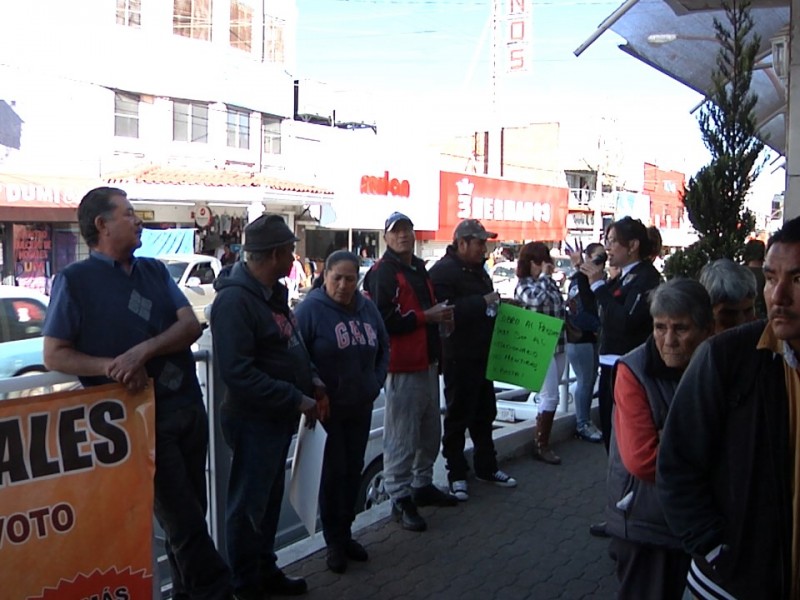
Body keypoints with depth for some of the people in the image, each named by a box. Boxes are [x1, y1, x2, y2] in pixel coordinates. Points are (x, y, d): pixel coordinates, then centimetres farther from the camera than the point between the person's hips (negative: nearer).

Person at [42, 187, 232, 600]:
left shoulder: (155, 271, 13)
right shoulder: (75, 280, -2)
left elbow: (191, 325, 1)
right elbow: (54, 355, -4)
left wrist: (144, 351, -16)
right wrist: (111, 367, -19)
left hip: (188, 407, 5)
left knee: (189, 515, 13)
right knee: (183, 520, -3)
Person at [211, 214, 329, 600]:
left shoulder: (273, 293, 10)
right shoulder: (235, 299, -22)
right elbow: (237, 372, -28)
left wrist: (312, 379, 4)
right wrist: (297, 399, -24)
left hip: (279, 417, 10)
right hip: (254, 420, -9)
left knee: (271, 499, 20)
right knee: (249, 504, 5)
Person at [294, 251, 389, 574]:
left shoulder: (366, 308, 5)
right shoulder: (310, 308, -14)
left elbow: (383, 347, 17)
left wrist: (377, 381, 6)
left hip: (361, 406, 6)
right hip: (327, 407, -6)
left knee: (353, 469, 13)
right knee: (334, 471, 0)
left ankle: (345, 533, 28)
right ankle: (334, 541, 15)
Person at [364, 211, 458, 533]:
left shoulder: (419, 268, 17)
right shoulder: (382, 273, -12)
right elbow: (384, 321, -21)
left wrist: (440, 312, 9)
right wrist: (426, 316, -17)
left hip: (427, 361, 9)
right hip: (401, 366, -9)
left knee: (430, 430, 18)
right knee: (403, 436, -4)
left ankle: (422, 484, 33)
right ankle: (400, 499, 6)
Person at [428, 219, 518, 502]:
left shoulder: (477, 269, 15)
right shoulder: (443, 271, -14)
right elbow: (447, 312, -28)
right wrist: (483, 301, -24)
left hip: (482, 355, 9)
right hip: (458, 358, -9)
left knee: (484, 414, 17)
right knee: (458, 416, 1)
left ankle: (486, 467, 30)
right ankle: (456, 473, 13)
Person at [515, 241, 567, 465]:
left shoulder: (550, 283, 10)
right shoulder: (524, 284, -9)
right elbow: (537, 299, -31)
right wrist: (544, 276, -16)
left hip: (558, 345, 7)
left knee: (549, 396, 12)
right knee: (550, 396, -9)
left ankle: (541, 439, 22)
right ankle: (542, 446, 2)